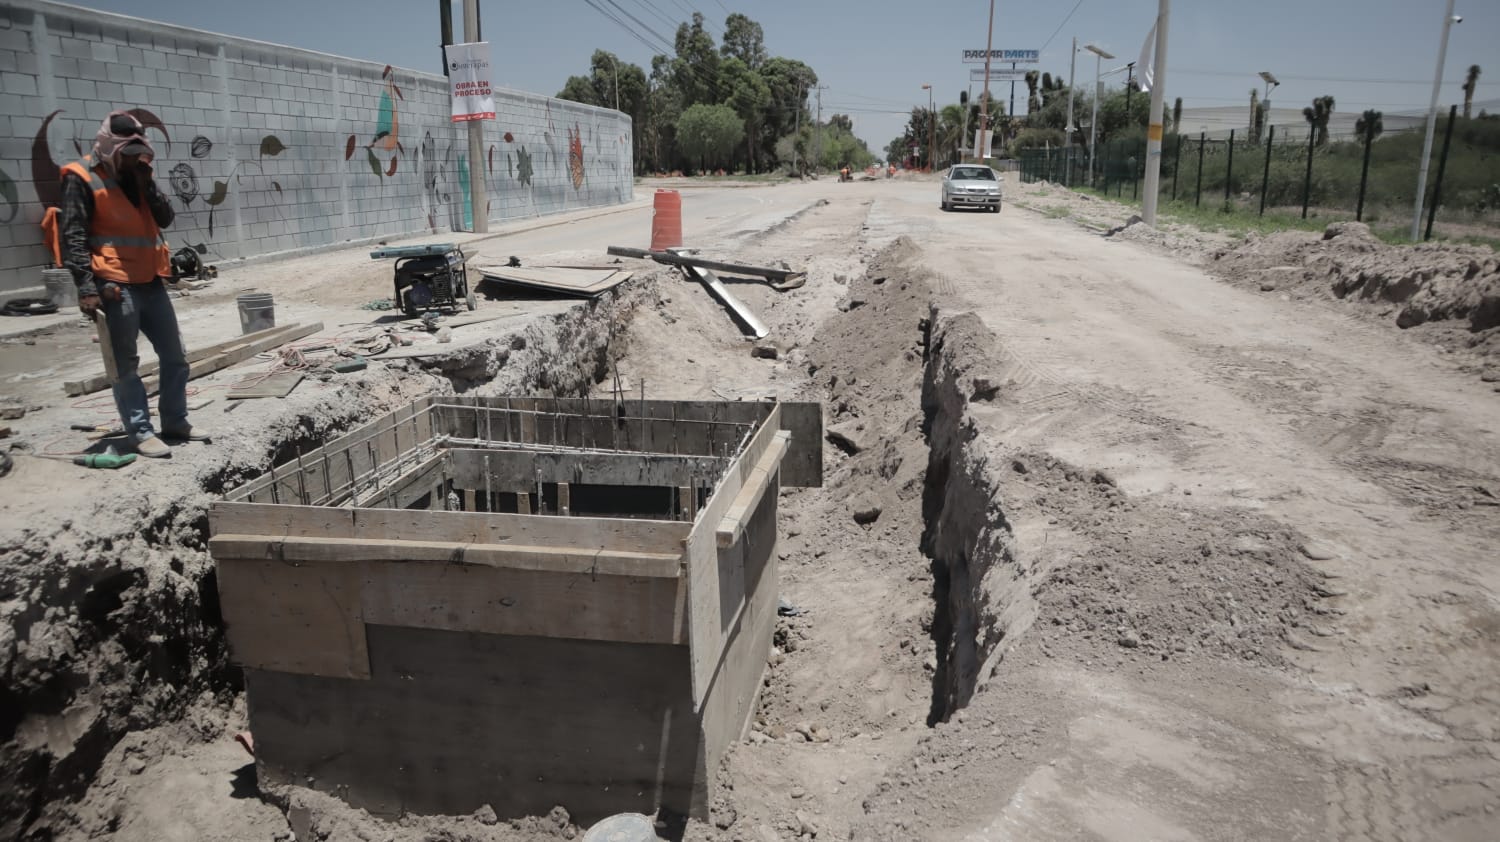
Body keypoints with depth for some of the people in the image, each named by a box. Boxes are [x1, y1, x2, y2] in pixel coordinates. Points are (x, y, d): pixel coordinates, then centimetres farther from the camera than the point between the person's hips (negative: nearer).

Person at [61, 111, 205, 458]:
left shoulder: (138, 176, 15)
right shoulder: (83, 179, -6)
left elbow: (165, 219, 7)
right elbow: (73, 236, -11)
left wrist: (147, 184, -7)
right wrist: (86, 287, -18)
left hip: (151, 282, 7)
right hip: (116, 286, -7)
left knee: (175, 357, 11)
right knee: (126, 365, -1)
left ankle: (175, 423, 22)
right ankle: (141, 433, 3)